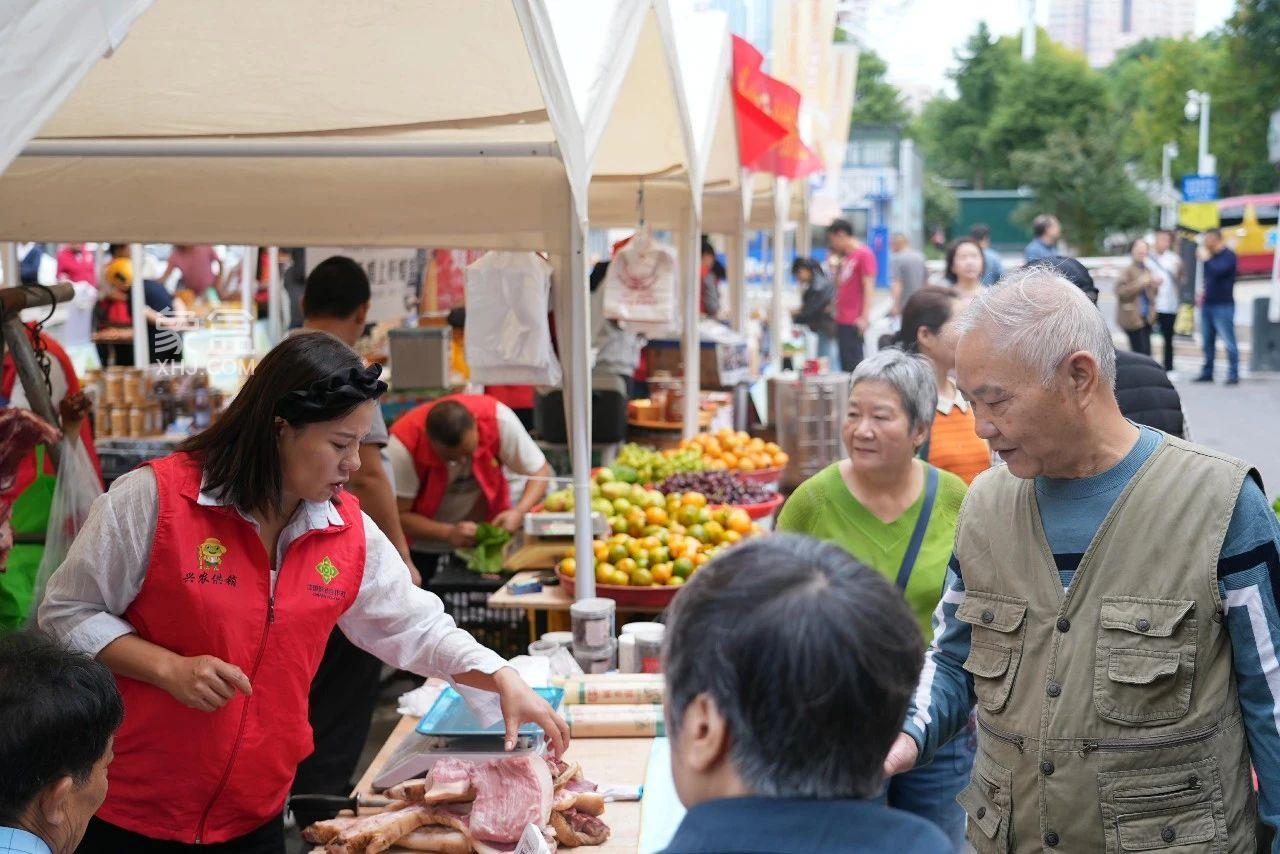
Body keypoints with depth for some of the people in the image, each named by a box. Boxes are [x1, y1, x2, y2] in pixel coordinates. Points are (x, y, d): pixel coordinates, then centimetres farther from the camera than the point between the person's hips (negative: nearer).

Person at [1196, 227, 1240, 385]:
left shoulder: (1228, 256, -9)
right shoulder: (1211, 255, 14)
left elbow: (1219, 270, -26)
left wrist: (1206, 259, -14)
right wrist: (1204, 291, 12)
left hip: (1223, 305, -8)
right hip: (1207, 305, 8)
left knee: (1229, 341, -7)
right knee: (1208, 341, 11)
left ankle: (1233, 374, -5)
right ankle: (1207, 373, 17)